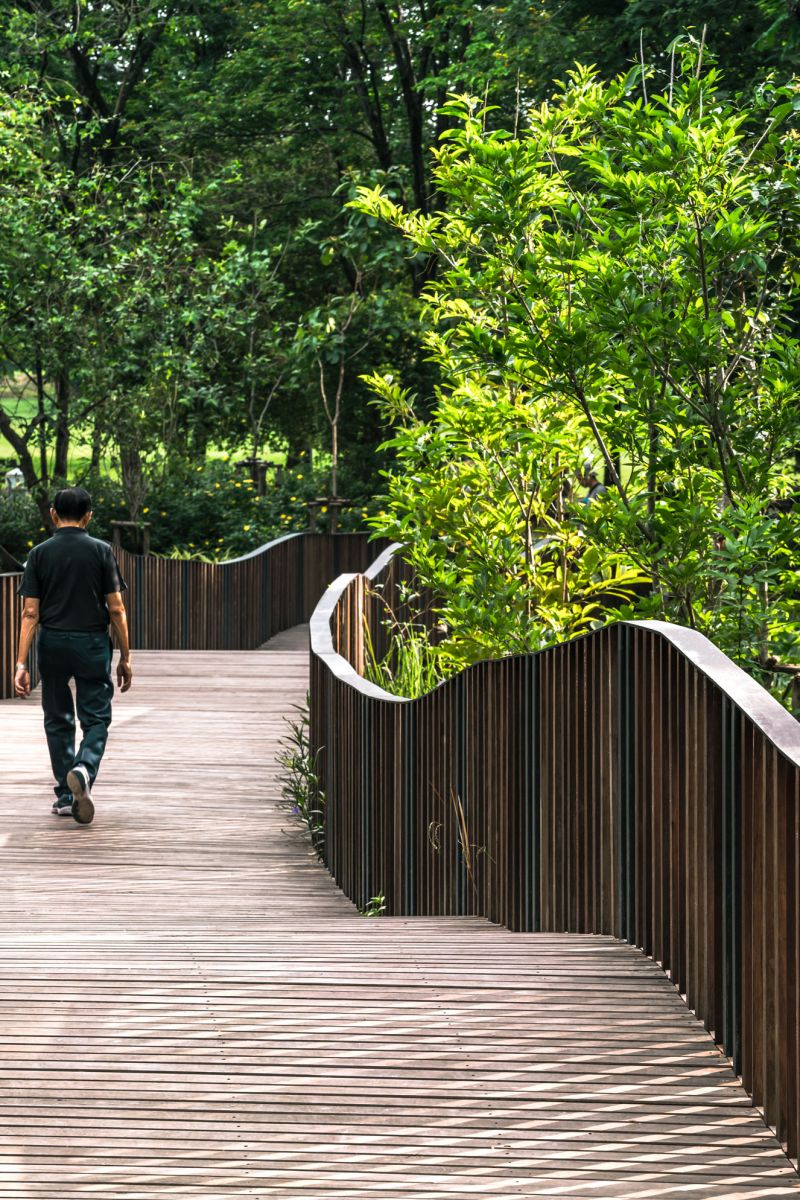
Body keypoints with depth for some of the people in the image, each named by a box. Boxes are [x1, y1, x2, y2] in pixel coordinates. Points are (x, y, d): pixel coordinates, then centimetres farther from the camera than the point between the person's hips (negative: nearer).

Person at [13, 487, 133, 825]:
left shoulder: (40, 554, -1)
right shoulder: (101, 552, -3)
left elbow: (30, 613, -5)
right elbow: (116, 609, -4)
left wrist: (21, 664, -6)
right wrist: (125, 658, 4)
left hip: (52, 645, 1)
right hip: (93, 645, -1)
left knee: (58, 720, 14)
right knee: (96, 719, 5)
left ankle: (66, 796, 16)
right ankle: (84, 769, -23)